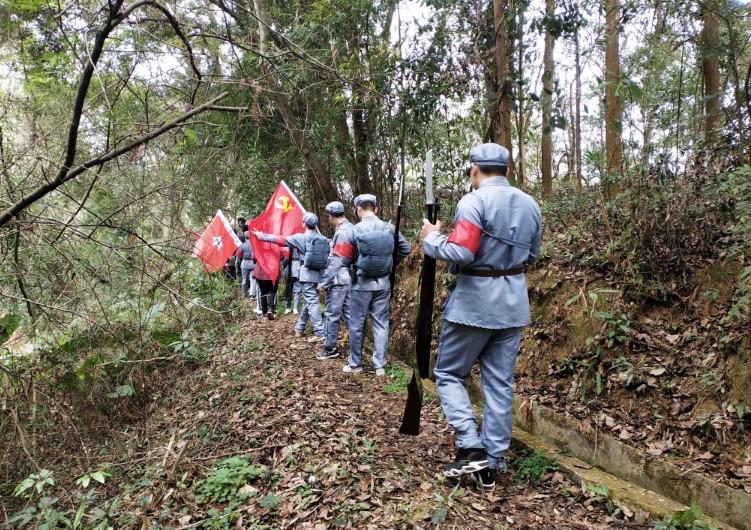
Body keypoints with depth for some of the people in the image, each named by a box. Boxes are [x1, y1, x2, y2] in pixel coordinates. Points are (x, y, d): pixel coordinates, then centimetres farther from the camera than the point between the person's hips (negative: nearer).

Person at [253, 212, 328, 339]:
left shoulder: (301, 237, -6)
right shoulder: (323, 239, 7)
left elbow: (280, 239, 0)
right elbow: (327, 258, 11)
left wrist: (261, 236, 8)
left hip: (307, 274, -6)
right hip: (318, 274, 6)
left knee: (312, 303, -6)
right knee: (308, 302, 16)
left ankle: (320, 333, -11)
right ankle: (299, 329, 26)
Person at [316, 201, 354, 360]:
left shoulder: (342, 232, -18)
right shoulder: (350, 228, 12)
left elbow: (335, 262, -21)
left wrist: (323, 282, -17)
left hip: (338, 280, -9)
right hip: (347, 278, 9)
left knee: (331, 314, 0)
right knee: (348, 313, 12)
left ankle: (330, 349, 9)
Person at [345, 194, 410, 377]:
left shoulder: (355, 230, -9)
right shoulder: (388, 228, -1)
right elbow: (405, 248, 3)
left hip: (362, 283, -3)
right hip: (383, 283, 3)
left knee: (357, 324, 10)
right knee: (381, 324, 9)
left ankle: (355, 363, 20)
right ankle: (380, 366, 11)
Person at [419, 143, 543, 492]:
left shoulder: (474, 201, -13)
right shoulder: (530, 205, 10)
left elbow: (460, 252, -22)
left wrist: (432, 239, -6)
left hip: (474, 301, -7)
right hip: (513, 304, 7)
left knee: (448, 374, 9)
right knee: (500, 384, 10)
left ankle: (471, 449, 0)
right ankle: (492, 464, 17)